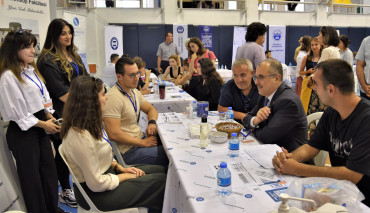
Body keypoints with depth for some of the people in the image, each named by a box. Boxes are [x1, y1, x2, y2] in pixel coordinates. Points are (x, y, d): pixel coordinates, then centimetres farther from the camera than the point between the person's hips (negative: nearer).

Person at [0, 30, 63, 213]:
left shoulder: (32, 70, 10)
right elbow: (18, 112, -18)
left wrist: (49, 117, 0)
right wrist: (44, 124, -12)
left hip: (40, 127, 8)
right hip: (23, 131, -8)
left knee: (49, 168, 16)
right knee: (31, 174, 7)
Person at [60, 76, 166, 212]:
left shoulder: (89, 124, 2)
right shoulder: (81, 136, -29)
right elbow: (96, 184, -25)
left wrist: (120, 168, 1)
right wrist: (126, 176, -12)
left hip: (105, 172, 10)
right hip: (95, 194, -10)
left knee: (160, 170, 6)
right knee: (160, 181, -10)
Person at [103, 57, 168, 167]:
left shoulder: (134, 92, 9)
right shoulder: (113, 98, -20)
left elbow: (151, 109, 22)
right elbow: (114, 134, -25)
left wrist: (152, 123, -2)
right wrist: (143, 143, -18)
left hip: (140, 137, 9)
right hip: (128, 150, -9)